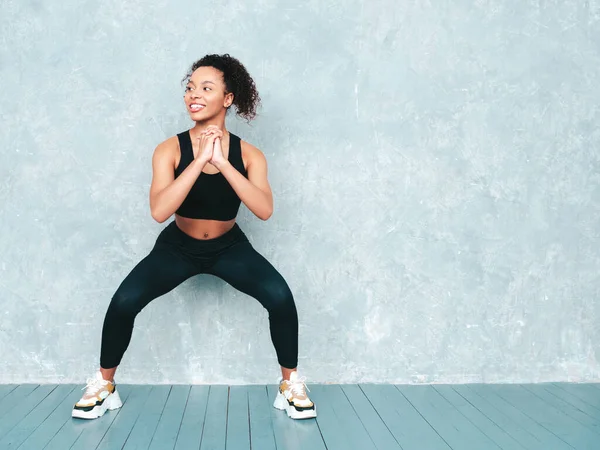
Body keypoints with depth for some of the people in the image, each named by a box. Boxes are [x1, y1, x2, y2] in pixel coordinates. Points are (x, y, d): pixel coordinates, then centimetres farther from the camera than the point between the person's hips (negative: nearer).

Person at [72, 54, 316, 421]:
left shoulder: (248, 155, -17)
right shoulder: (170, 150, -19)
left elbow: (265, 210, -32)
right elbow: (159, 211, -34)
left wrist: (221, 162, -38)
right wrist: (200, 160, -37)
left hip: (230, 246, 0)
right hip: (178, 246, 0)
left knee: (280, 297, -22)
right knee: (124, 302, -18)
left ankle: (291, 383, 1)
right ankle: (104, 384, 9)